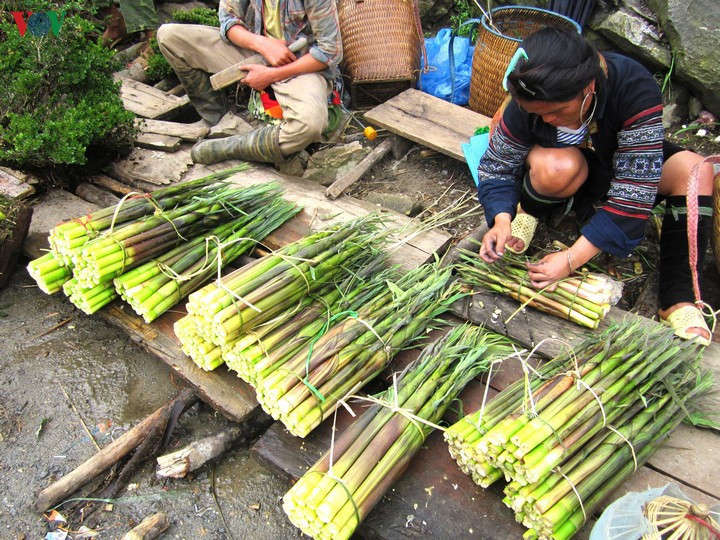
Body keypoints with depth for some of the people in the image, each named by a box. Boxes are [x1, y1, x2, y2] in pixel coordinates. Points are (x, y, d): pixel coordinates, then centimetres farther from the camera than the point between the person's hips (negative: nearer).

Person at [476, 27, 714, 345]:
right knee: (557, 166, -38)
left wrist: (572, 259, -42)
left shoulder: (635, 89, -35)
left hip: (625, 161, 1)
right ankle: (529, 212, -4)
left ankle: (678, 301, -26)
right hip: (575, 171, 0)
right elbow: (496, 168, -15)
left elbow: (634, 189, -38)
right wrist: (501, 220, -35)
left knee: (696, 171, -30)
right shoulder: (526, 104, -28)